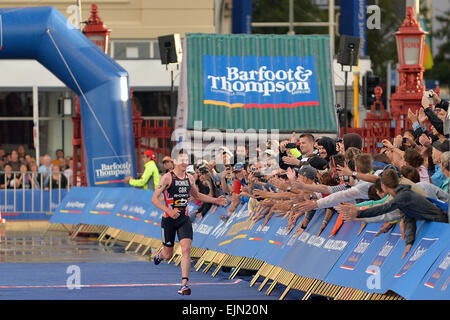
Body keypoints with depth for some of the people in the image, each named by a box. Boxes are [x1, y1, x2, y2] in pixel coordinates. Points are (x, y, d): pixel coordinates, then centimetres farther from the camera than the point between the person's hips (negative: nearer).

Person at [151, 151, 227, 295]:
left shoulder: (189, 178, 7)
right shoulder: (167, 178, -11)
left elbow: (196, 195, 25)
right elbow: (155, 199, -14)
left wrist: (215, 200, 17)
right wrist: (168, 210, -28)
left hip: (184, 219, 3)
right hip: (169, 220, -3)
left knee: (186, 248, -16)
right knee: (168, 254, 7)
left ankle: (184, 284, -16)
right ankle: (160, 254, 47)